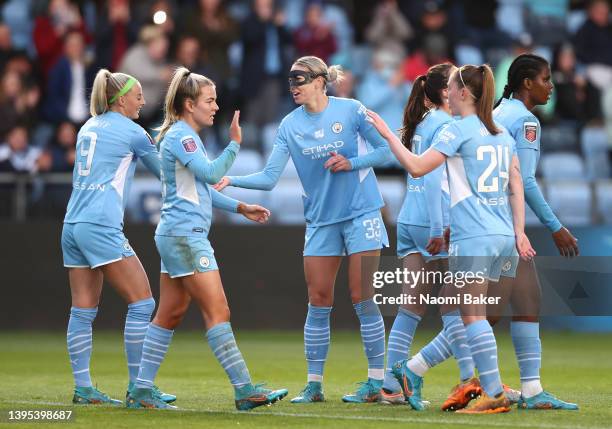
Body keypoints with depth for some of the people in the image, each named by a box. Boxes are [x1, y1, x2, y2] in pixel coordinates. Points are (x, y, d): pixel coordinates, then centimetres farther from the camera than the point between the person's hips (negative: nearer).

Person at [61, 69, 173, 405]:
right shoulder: (131, 132, -3)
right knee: (141, 302, -4)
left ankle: (82, 388, 5)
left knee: (83, 310, 7)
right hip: (101, 227, -8)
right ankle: (138, 386, -5)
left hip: (73, 225, 8)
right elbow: (165, 171, 6)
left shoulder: (89, 127, 16)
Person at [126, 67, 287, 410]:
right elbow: (211, 173, -21)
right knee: (218, 311, -11)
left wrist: (241, 208, 23)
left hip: (177, 236, 11)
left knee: (170, 314, 10)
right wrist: (235, 145, -16)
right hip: (185, 235, -11)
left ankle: (142, 391, 11)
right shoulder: (180, 135, -12)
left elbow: (203, 187, 27)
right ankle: (245, 390, -11)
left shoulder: (187, 136, 20)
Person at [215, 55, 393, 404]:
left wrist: (351, 162, -15)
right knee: (318, 302, 2)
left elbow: (385, 151, -2)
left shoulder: (352, 111, -7)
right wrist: (231, 180, -15)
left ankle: (377, 381, 2)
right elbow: (269, 178, -2)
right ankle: (314, 384, 9)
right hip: (321, 220, 4)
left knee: (362, 298, -6)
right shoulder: (290, 125, 2)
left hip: (361, 214, -4)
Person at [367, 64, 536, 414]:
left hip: (473, 237, -8)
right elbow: (516, 185, 12)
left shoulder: (459, 130, -8)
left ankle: (495, 395, -11)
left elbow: (417, 167, -13)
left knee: (473, 314, -5)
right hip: (503, 236, 8)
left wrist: (387, 134, -4)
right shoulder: (502, 133, 14)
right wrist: (519, 231, 11)